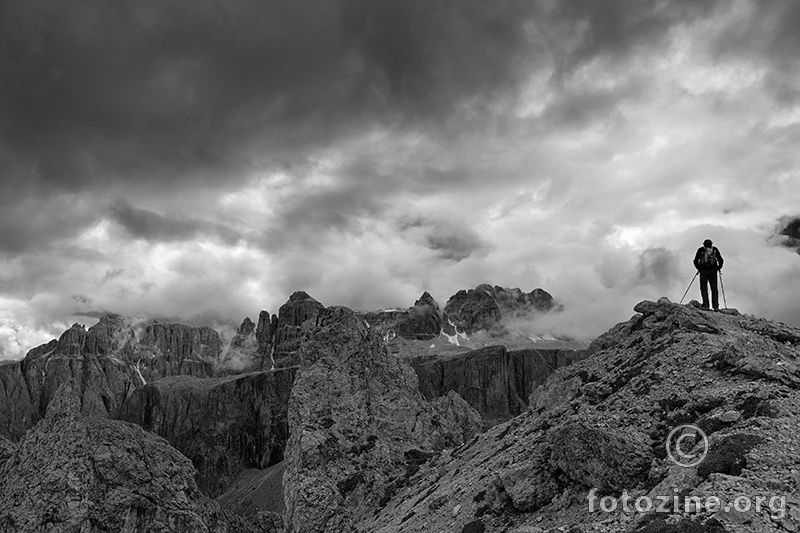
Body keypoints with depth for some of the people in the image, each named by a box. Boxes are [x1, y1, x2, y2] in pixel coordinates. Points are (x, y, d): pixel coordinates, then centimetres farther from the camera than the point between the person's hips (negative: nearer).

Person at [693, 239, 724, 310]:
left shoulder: (700, 250, 4)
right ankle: (716, 306, 2)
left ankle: (706, 305, -5)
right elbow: (721, 260, 7)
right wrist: (718, 268, 19)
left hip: (703, 271, -2)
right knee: (714, 289, 7)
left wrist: (699, 268, 11)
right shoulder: (715, 249, 10)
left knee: (704, 288, 5)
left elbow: (695, 261, -1)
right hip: (713, 271, 2)